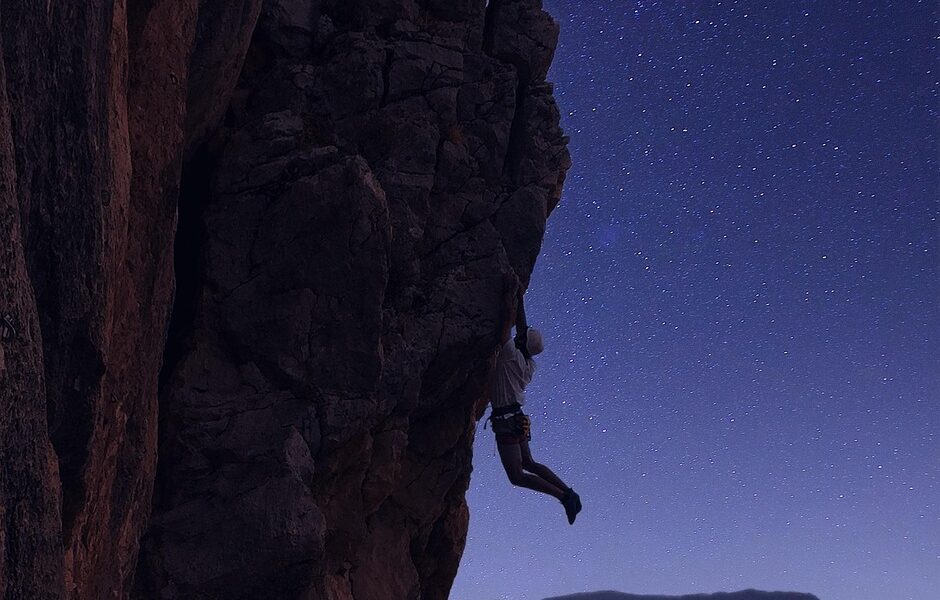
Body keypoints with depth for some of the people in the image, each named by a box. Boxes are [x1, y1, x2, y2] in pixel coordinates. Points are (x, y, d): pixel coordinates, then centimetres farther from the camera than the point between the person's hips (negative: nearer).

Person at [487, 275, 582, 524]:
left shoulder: (510, 354, -9)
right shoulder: (529, 364, 11)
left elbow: (509, 317, -11)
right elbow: (522, 326, 20)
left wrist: (512, 293, 0)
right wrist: (520, 297, 23)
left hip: (506, 420, -9)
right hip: (518, 418, 9)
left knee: (517, 476, -9)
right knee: (528, 464, 23)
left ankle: (563, 495, -14)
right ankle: (568, 492, 16)